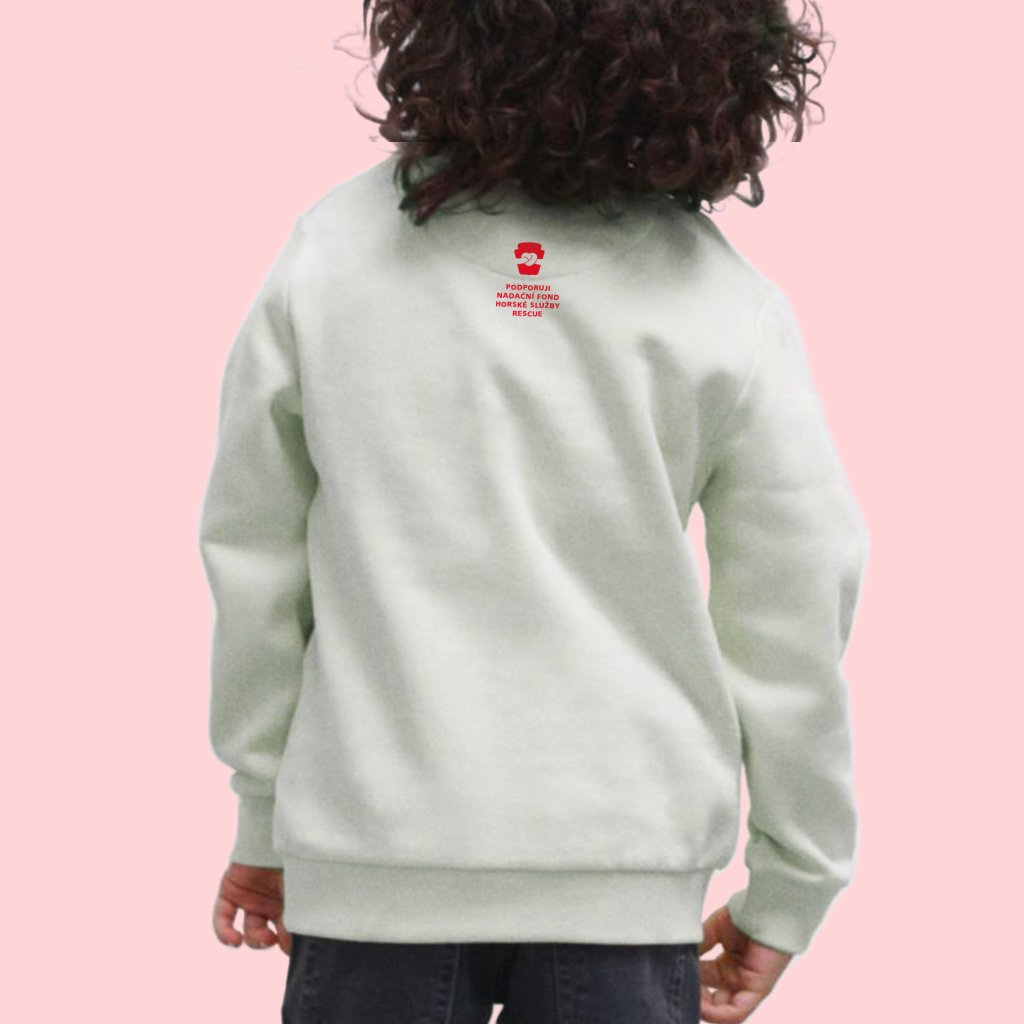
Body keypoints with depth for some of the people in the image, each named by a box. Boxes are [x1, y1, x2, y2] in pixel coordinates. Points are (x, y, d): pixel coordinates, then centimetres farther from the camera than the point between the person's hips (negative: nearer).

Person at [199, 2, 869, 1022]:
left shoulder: (333, 247, -5)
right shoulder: (724, 300, -8)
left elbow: (251, 558, 1)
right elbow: (793, 616, -4)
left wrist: (264, 818, 15)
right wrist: (789, 891, 9)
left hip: (374, 852, 1)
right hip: (624, 866, 0)